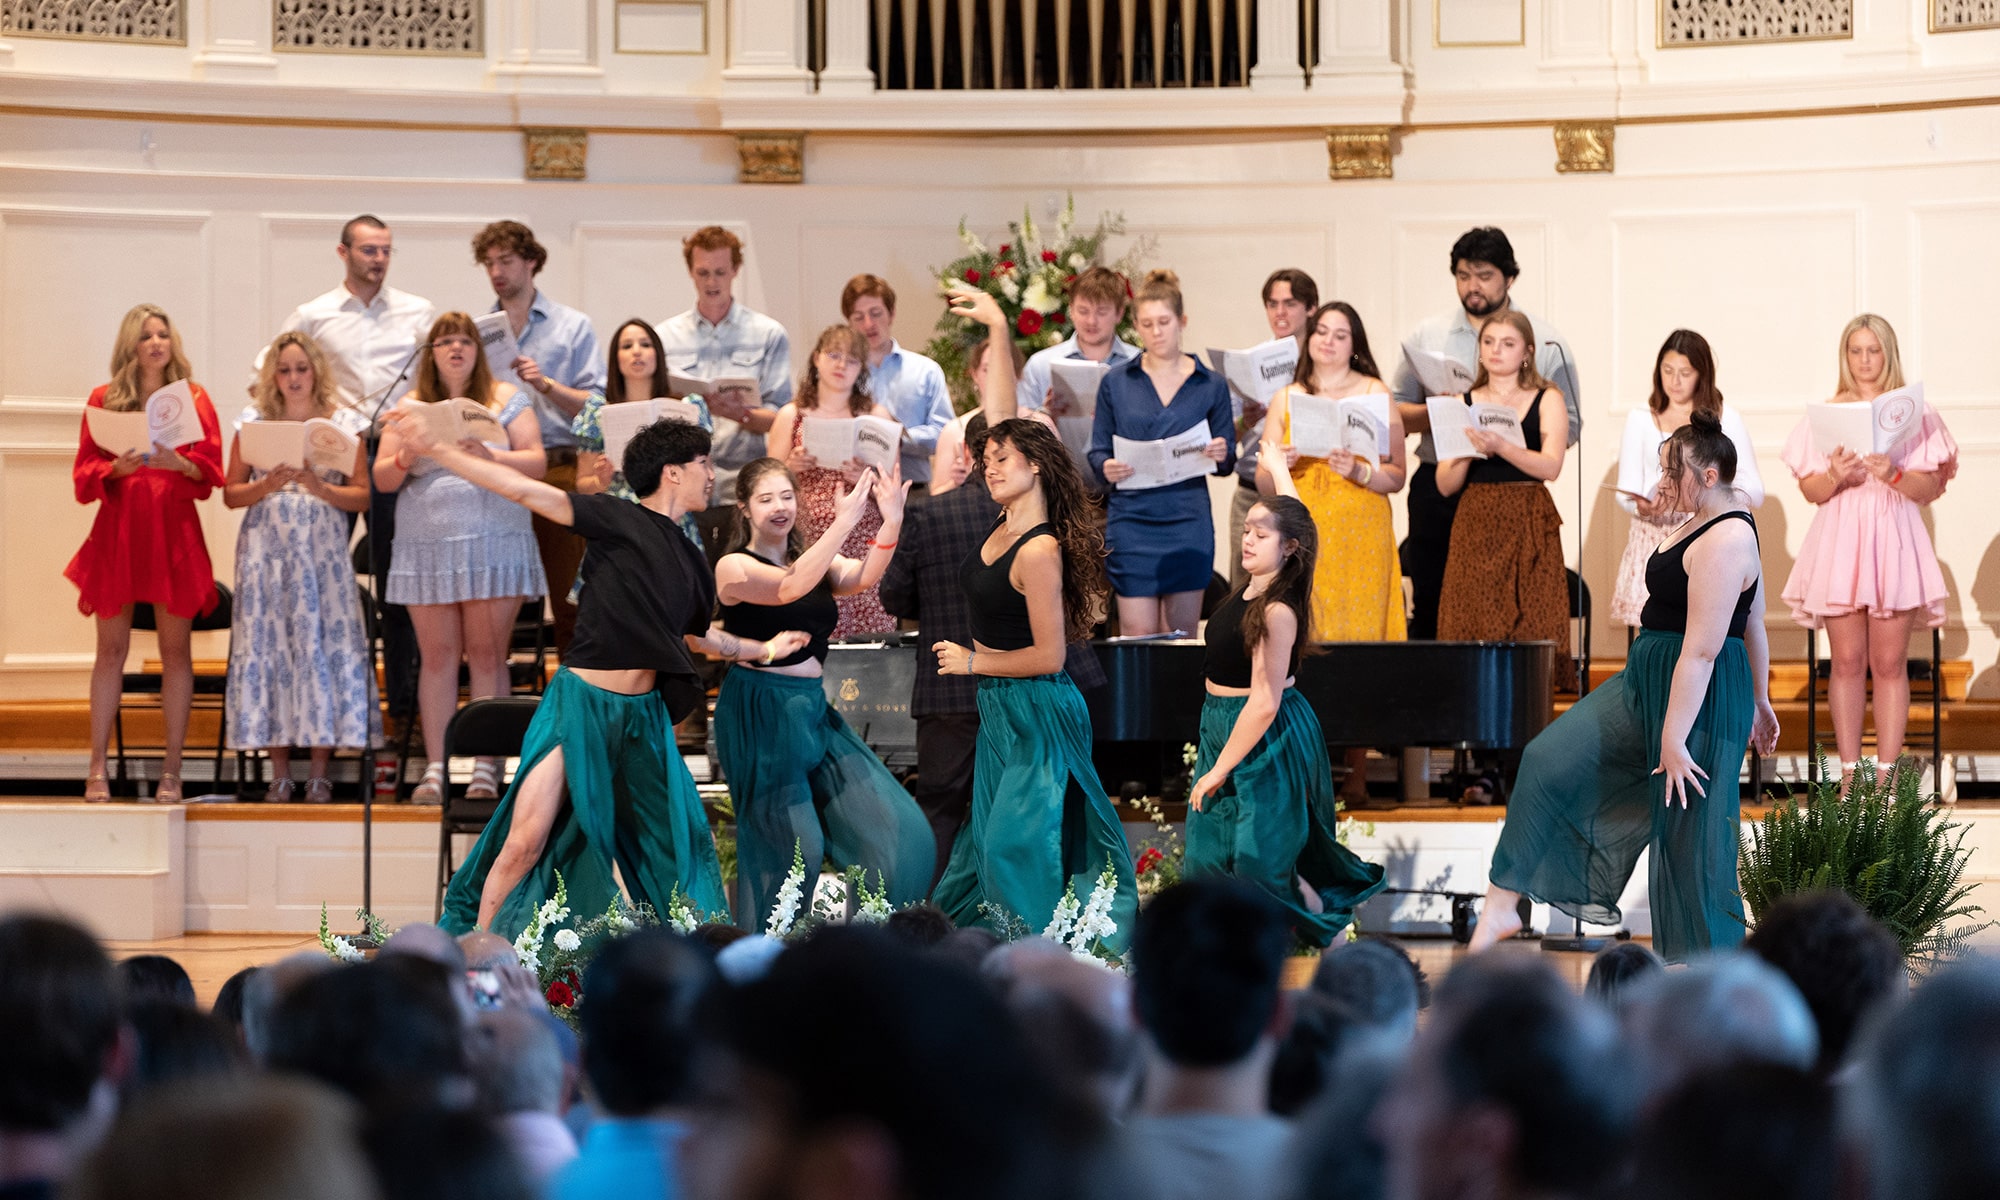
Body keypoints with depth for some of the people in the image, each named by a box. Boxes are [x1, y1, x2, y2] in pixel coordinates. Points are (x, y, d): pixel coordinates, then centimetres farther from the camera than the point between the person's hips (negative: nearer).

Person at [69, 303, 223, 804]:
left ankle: (171, 772, 1)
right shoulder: (104, 400, 7)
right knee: (111, 647, -1)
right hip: (117, 532, 0)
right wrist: (117, 468, -15)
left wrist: (180, 463, -18)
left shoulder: (194, 398, 7)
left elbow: (211, 471, 2)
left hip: (175, 532, 0)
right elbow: (83, 476, 4)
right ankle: (98, 768, 1)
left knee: (175, 647, -1)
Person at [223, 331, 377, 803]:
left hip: (322, 547, -1)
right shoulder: (253, 422, 9)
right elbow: (231, 493, 7)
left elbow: (362, 496, 2)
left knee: (322, 641, -7)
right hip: (266, 547, 1)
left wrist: (320, 488, -14)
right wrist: (268, 486, -11)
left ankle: (320, 772, -2)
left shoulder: (343, 424, 7)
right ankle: (280, 772, 1)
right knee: (267, 644, -4)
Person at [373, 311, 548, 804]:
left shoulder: (506, 399, 9)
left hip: (493, 543, -2)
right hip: (427, 547, 2)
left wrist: (490, 456, -16)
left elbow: (536, 463, 1)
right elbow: (382, 479, 11)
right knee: (437, 657, 0)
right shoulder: (411, 406, 13)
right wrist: (404, 459, -11)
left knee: (487, 654, -4)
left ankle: (486, 768, -3)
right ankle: (435, 768, 1)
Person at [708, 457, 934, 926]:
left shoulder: (815, 562, 13)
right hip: (761, 712, -6)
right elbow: (788, 587, -25)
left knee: (892, 829, -1)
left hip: (813, 710, 6)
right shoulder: (734, 567, -5)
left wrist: (892, 522, -26)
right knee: (791, 848, -7)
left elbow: (862, 577, -9)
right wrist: (843, 523, -30)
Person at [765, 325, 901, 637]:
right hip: (808, 539, 0)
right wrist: (791, 469, -8)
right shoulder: (791, 416, 11)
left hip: (863, 541, 0)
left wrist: (866, 479, -11)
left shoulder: (875, 416, 11)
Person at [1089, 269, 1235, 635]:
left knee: (1182, 637, 3)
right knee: (1138, 637, -4)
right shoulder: (1116, 382, 7)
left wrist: (1221, 456, -14)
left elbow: (1227, 463, 9)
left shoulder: (1211, 385, 7)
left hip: (1188, 522, 0)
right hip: (1132, 519, 0)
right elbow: (1098, 451, 8)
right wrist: (1107, 468, -14)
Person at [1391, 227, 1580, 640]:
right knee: (1428, 613, 3)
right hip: (1437, 492, 2)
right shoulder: (1426, 337, 11)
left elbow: (1569, 427, 1)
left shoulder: (1547, 343, 5)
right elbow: (1395, 413, 11)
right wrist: (1436, 413, -9)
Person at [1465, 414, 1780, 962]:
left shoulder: (1724, 543, -23)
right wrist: (1759, 701, 27)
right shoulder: (1712, 523, 10)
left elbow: (1702, 651, -26)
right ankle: (1501, 905, 5)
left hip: (1701, 695, -11)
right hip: (1646, 681, 11)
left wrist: (1673, 739, -26)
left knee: (1688, 825, -1)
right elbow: (1754, 626, 18)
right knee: (1550, 758, 4)